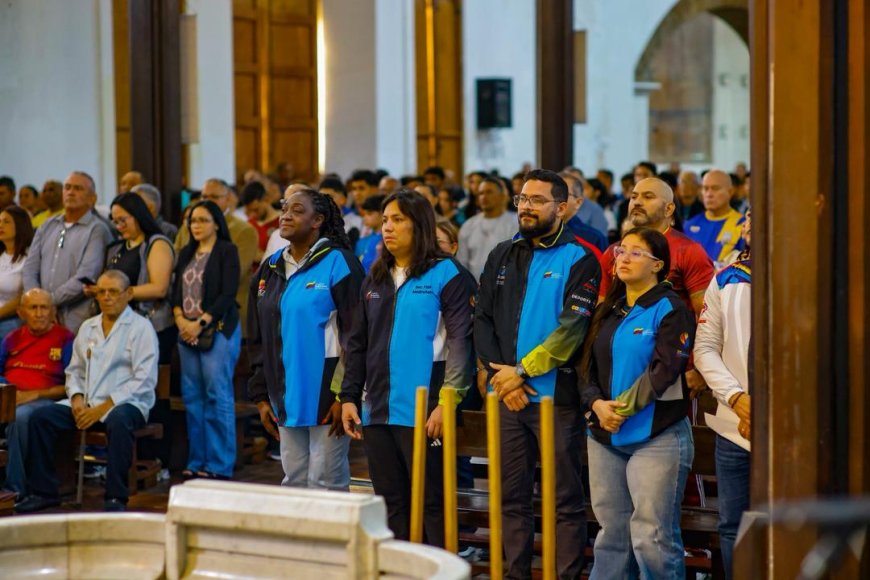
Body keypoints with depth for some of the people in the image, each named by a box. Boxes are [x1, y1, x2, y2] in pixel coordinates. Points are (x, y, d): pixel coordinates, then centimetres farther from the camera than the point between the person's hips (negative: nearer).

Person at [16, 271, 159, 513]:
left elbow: (144, 380, -13)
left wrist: (102, 408, -17)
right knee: (40, 417, -12)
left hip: (126, 403, -6)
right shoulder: (87, 327, 17)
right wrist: (77, 398, -3)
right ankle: (44, 491, -5)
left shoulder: (141, 327, -3)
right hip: (87, 404, 6)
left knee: (118, 421, -39)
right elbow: (74, 370, 21)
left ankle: (116, 498, -31)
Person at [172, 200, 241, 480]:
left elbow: (228, 294, -10)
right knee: (192, 396, 6)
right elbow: (177, 291, 14)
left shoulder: (227, 251, -2)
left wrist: (201, 323, -13)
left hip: (218, 330, -6)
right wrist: (181, 319, -4)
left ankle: (219, 465, -3)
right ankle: (197, 462, 12)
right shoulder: (186, 253, 17)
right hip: (187, 332, 6)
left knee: (218, 395, -7)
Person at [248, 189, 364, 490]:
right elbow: (258, 340, 17)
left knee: (326, 484, -2)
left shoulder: (338, 264, -7)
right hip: (286, 398, 6)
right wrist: (261, 396, 12)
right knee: (293, 482, 11)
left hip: (326, 398, -6)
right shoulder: (271, 268, 13)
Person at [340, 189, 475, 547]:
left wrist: (447, 402, -15)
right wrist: (349, 396, 11)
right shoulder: (375, 279, 16)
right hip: (377, 410, 6)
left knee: (433, 502, -3)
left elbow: (460, 341, -9)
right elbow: (357, 343, 19)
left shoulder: (446, 274, -4)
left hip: (422, 411, -6)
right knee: (391, 502, 11)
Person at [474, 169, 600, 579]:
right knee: (511, 495, 11)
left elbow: (572, 328, -14)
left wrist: (521, 371, -15)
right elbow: (482, 319, 7)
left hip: (556, 395, -5)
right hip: (508, 395, 5)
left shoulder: (578, 259, -4)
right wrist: (500, 377, -7)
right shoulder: (503, 256, 13)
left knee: (565, 498, 1)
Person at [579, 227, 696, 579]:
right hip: (605, 436, 7)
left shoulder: (670, 310, -4)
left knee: (652, 537, -8)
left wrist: (624, 407, -16)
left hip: (656, 436, -7)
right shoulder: (608, 311, 16)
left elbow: (664, 369, -15)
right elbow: (587, 366, 11)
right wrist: (597, 404, -8)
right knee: (612, 533, 12)